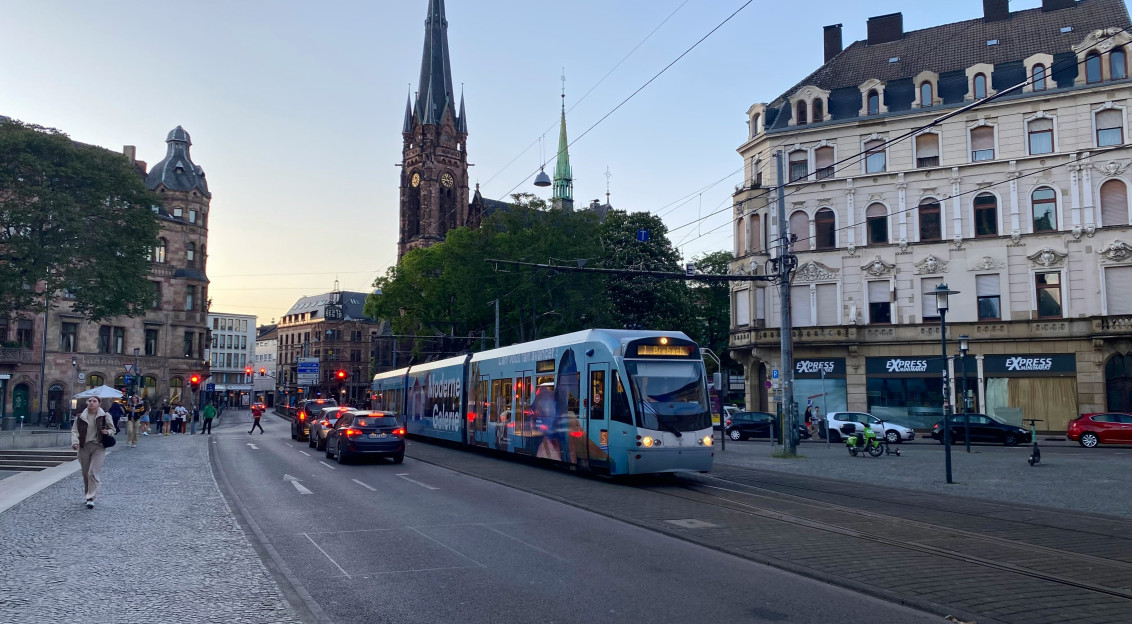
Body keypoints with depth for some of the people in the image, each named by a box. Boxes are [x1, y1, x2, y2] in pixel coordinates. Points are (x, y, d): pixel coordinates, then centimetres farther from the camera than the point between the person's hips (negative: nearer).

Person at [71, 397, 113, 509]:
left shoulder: (105, 416, 1)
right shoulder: (80, 417, 5)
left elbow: (112, 429, 10)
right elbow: (74, 430, 2)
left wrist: (107, 432, -13)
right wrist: (75, 442, -15)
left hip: (98, 447, -3)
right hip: (84, 447, 3)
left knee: (93, 473, -12)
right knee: (85, 473, 12)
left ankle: (91, 498, -10)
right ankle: (87, 495, 29)